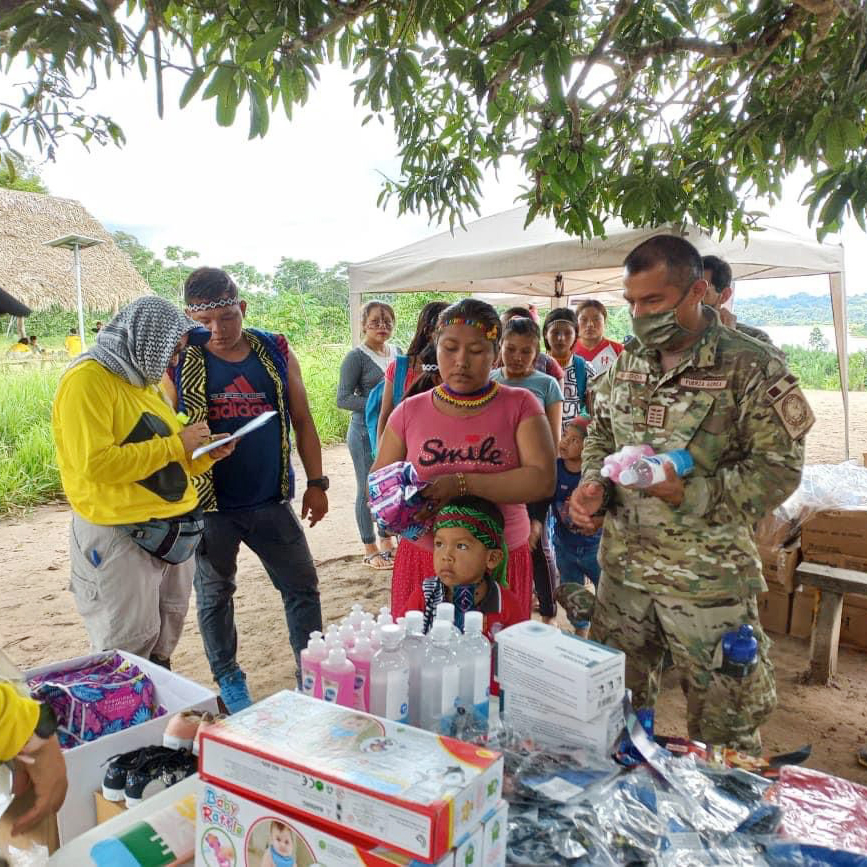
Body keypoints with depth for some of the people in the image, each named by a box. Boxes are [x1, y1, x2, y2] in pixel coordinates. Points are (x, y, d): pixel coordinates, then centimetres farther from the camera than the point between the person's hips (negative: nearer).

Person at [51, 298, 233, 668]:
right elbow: (95, 464, -23)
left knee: (161, 647, 18)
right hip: (119, 537, -8)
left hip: (172, 532, 8)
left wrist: (206, 454, 2)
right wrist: (176, 445, -17)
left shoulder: (145, 383, 13)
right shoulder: (88, 379, -12)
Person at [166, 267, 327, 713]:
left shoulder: (276, 351, 0)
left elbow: (302, 421, 5)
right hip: (208, 507, -1)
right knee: (214, 595, 14)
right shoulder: (179, 362, -5)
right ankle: (228, 681, 34)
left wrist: (316, 483, 5)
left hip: (272, 500, 2)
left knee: (302, 586, 9)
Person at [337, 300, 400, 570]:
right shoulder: (356, 357, -10)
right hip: (366, 431, -6)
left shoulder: (396, 352, 10)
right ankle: (370, 549, 16)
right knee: (368, 489, 3)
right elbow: (343, 399, -14)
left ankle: (386, 541, 28)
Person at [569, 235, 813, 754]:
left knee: (724, 728, 11)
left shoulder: (751, 368, -11)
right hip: (623, 567, 6)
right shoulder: (627, 364, 7)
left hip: (708, 577, -5)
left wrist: (690, 495, -25)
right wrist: (594, 486, -3)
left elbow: (780, 468, -12)